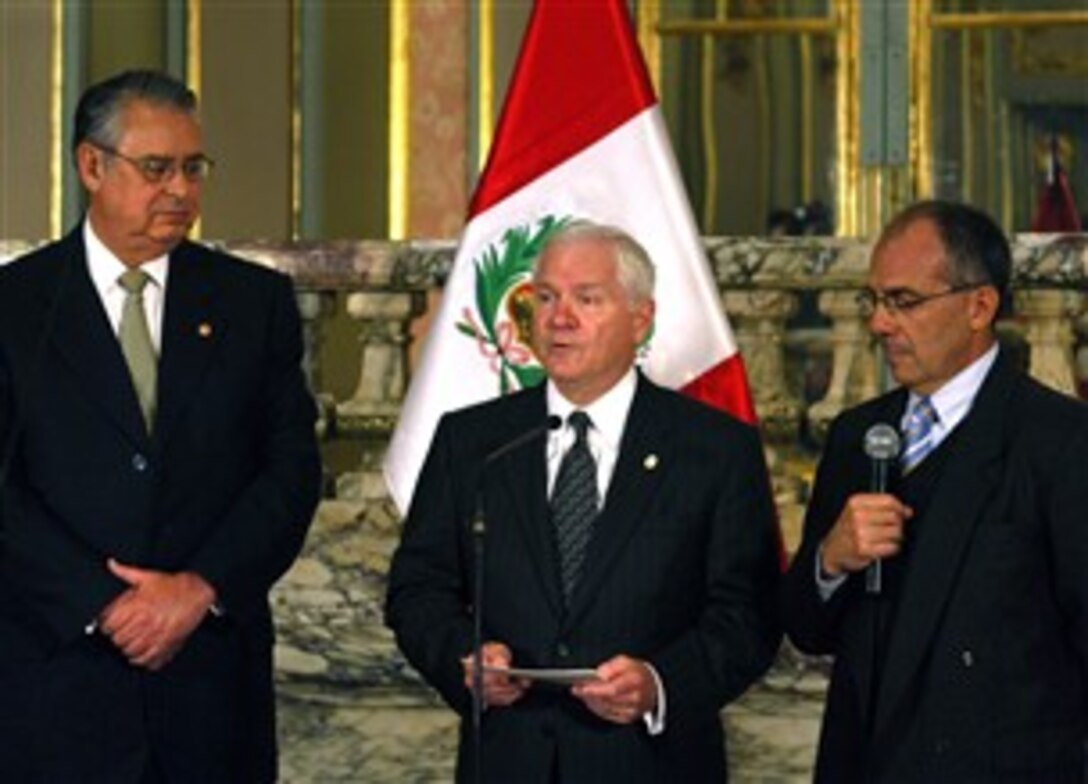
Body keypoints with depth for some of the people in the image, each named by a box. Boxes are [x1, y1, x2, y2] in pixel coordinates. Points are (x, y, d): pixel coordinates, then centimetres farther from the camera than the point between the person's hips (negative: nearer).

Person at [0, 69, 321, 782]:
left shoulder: (256, 301, 10)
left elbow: (293, 469, 4)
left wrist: (201, 589, -9)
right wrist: (102, 604, -13)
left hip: (213, 679, 2)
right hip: (57, 672, -2)